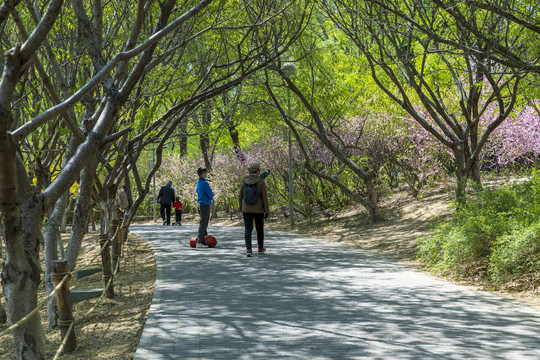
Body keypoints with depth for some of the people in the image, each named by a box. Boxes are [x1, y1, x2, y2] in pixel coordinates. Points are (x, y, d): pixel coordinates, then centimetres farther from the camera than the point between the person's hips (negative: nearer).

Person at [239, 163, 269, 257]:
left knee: (248, 229, 1)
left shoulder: (244, 181, -3)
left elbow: (240, 195, 3)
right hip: (258, 209, -1)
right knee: (260, 228, 15)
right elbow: (264, 197, -11)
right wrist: (267, 210, -5)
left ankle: (248, 249, -11)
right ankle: (261, 248, 28)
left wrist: (241, 208, 15)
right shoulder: (261, 181, -10)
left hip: (246, 209, 1)